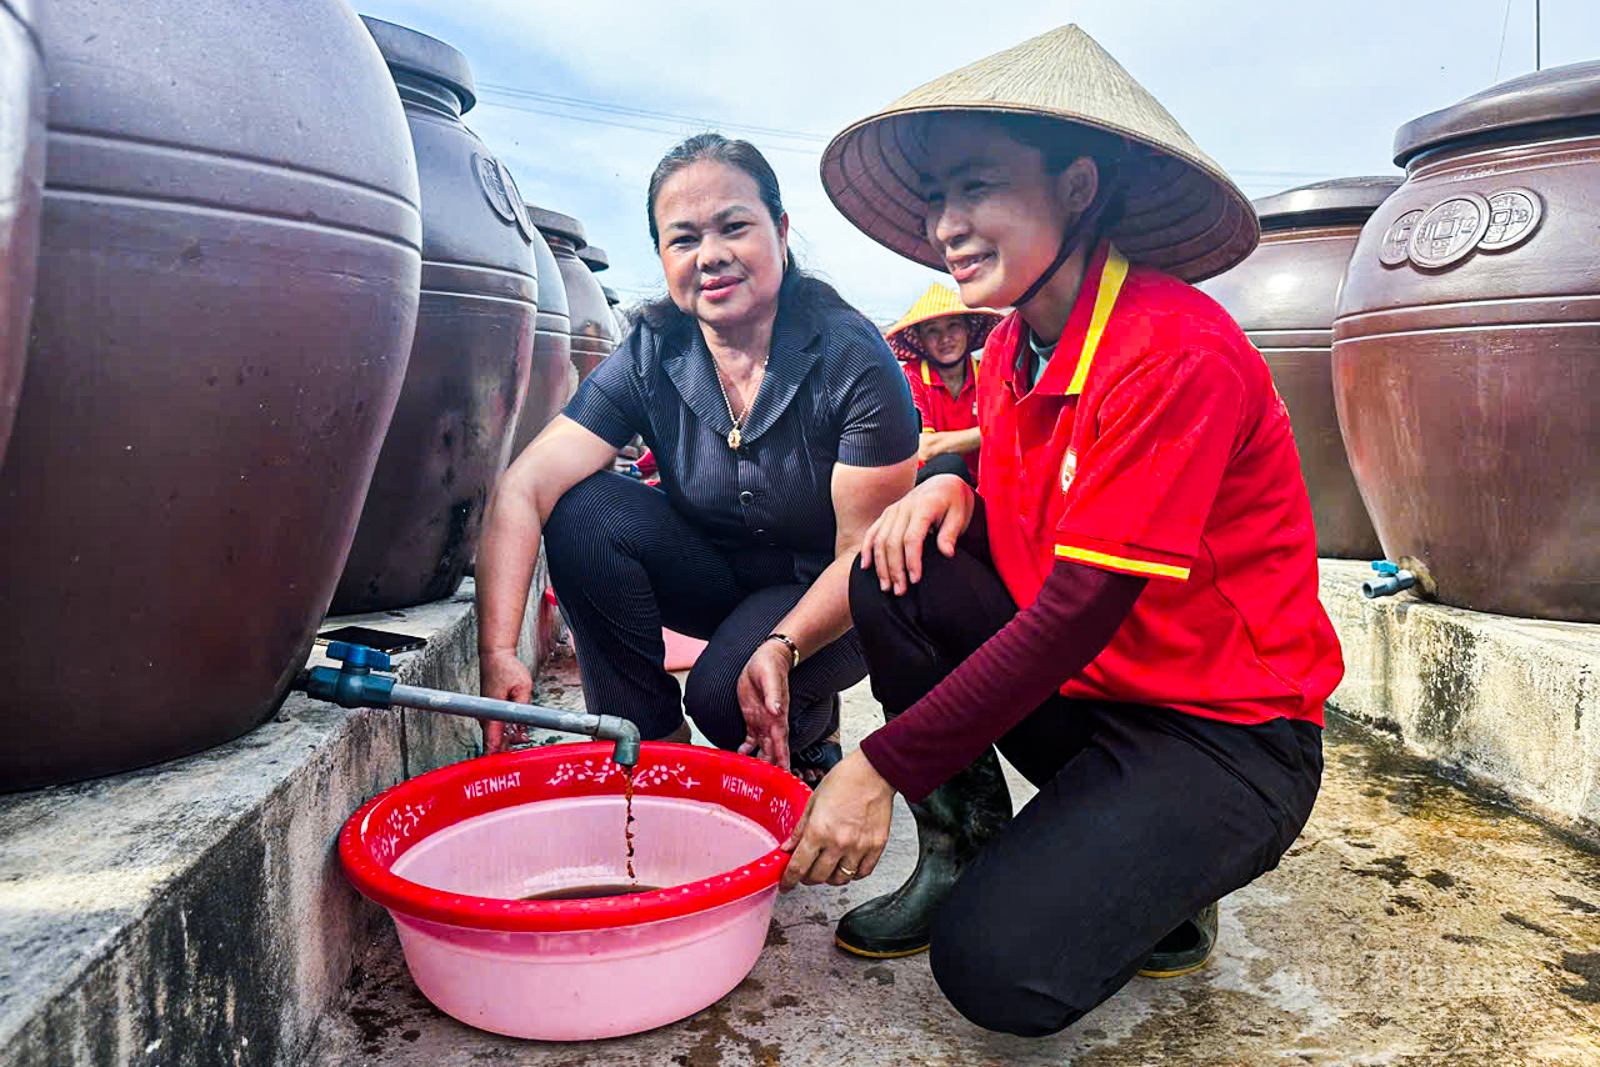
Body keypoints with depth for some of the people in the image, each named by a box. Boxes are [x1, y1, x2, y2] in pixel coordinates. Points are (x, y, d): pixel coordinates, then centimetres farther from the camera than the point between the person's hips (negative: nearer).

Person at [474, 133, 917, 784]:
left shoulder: (852, 358, -21)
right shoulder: (649, 358, -13)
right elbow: (522, 488, -22)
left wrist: (783, 648, -37)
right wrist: (498, 651, -36)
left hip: (826, 597, -3)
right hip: (716, 577, 4)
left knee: (726, 694, -31)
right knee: (583, 512, -22)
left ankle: (809, 729, 8)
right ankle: (652, 747, -8)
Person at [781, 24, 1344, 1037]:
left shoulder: (1178, 351, -23)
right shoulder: (1012, 352, 2)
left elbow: (1080, 609, -27)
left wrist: (883, 766, -25)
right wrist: (957, 491, -10)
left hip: (1226, 733, -7)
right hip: (1090, 688, 7)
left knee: (998, 967, -22)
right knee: (901, 571, -12)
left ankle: (1163, 889, 9)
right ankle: (965, 853, 2)